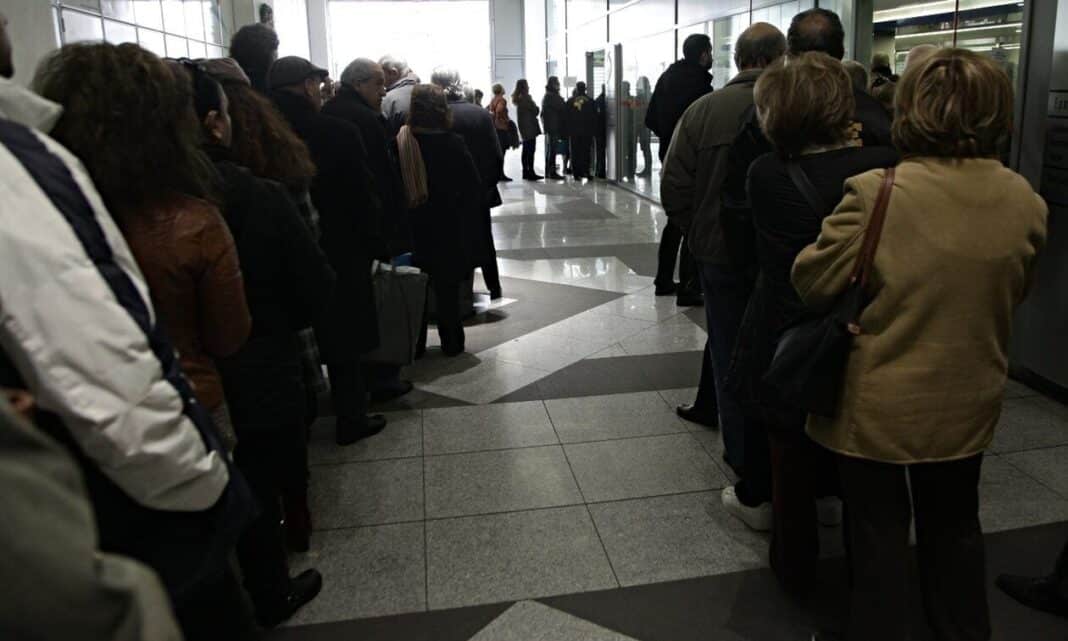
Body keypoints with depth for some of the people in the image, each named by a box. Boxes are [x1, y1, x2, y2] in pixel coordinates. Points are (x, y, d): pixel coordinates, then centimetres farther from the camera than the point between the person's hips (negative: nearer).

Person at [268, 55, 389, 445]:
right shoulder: (339, 133, -16)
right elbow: (363, 198, -12)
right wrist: (377, 247, 1)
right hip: (339, 254, -3)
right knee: (344, 343, 10)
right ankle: (351, 420, 19)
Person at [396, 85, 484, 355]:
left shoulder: (400, 143, -8)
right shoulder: (453, 144, -12)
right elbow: (473, 186, -10)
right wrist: (466, 217, 1)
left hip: (411, 228, 1)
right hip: (447, 230, -1)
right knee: (447, 287, 11)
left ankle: (414, 343, 18)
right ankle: (451, 341, 18)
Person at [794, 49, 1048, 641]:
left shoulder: (875, 193, -22)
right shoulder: (1025, 202, -6)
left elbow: (813, 283, -16)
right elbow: (1013, 294, 7)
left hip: (879, 405, -4)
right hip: (967, 406, 5)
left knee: (879, 538, 13)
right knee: (955, 526, 25)